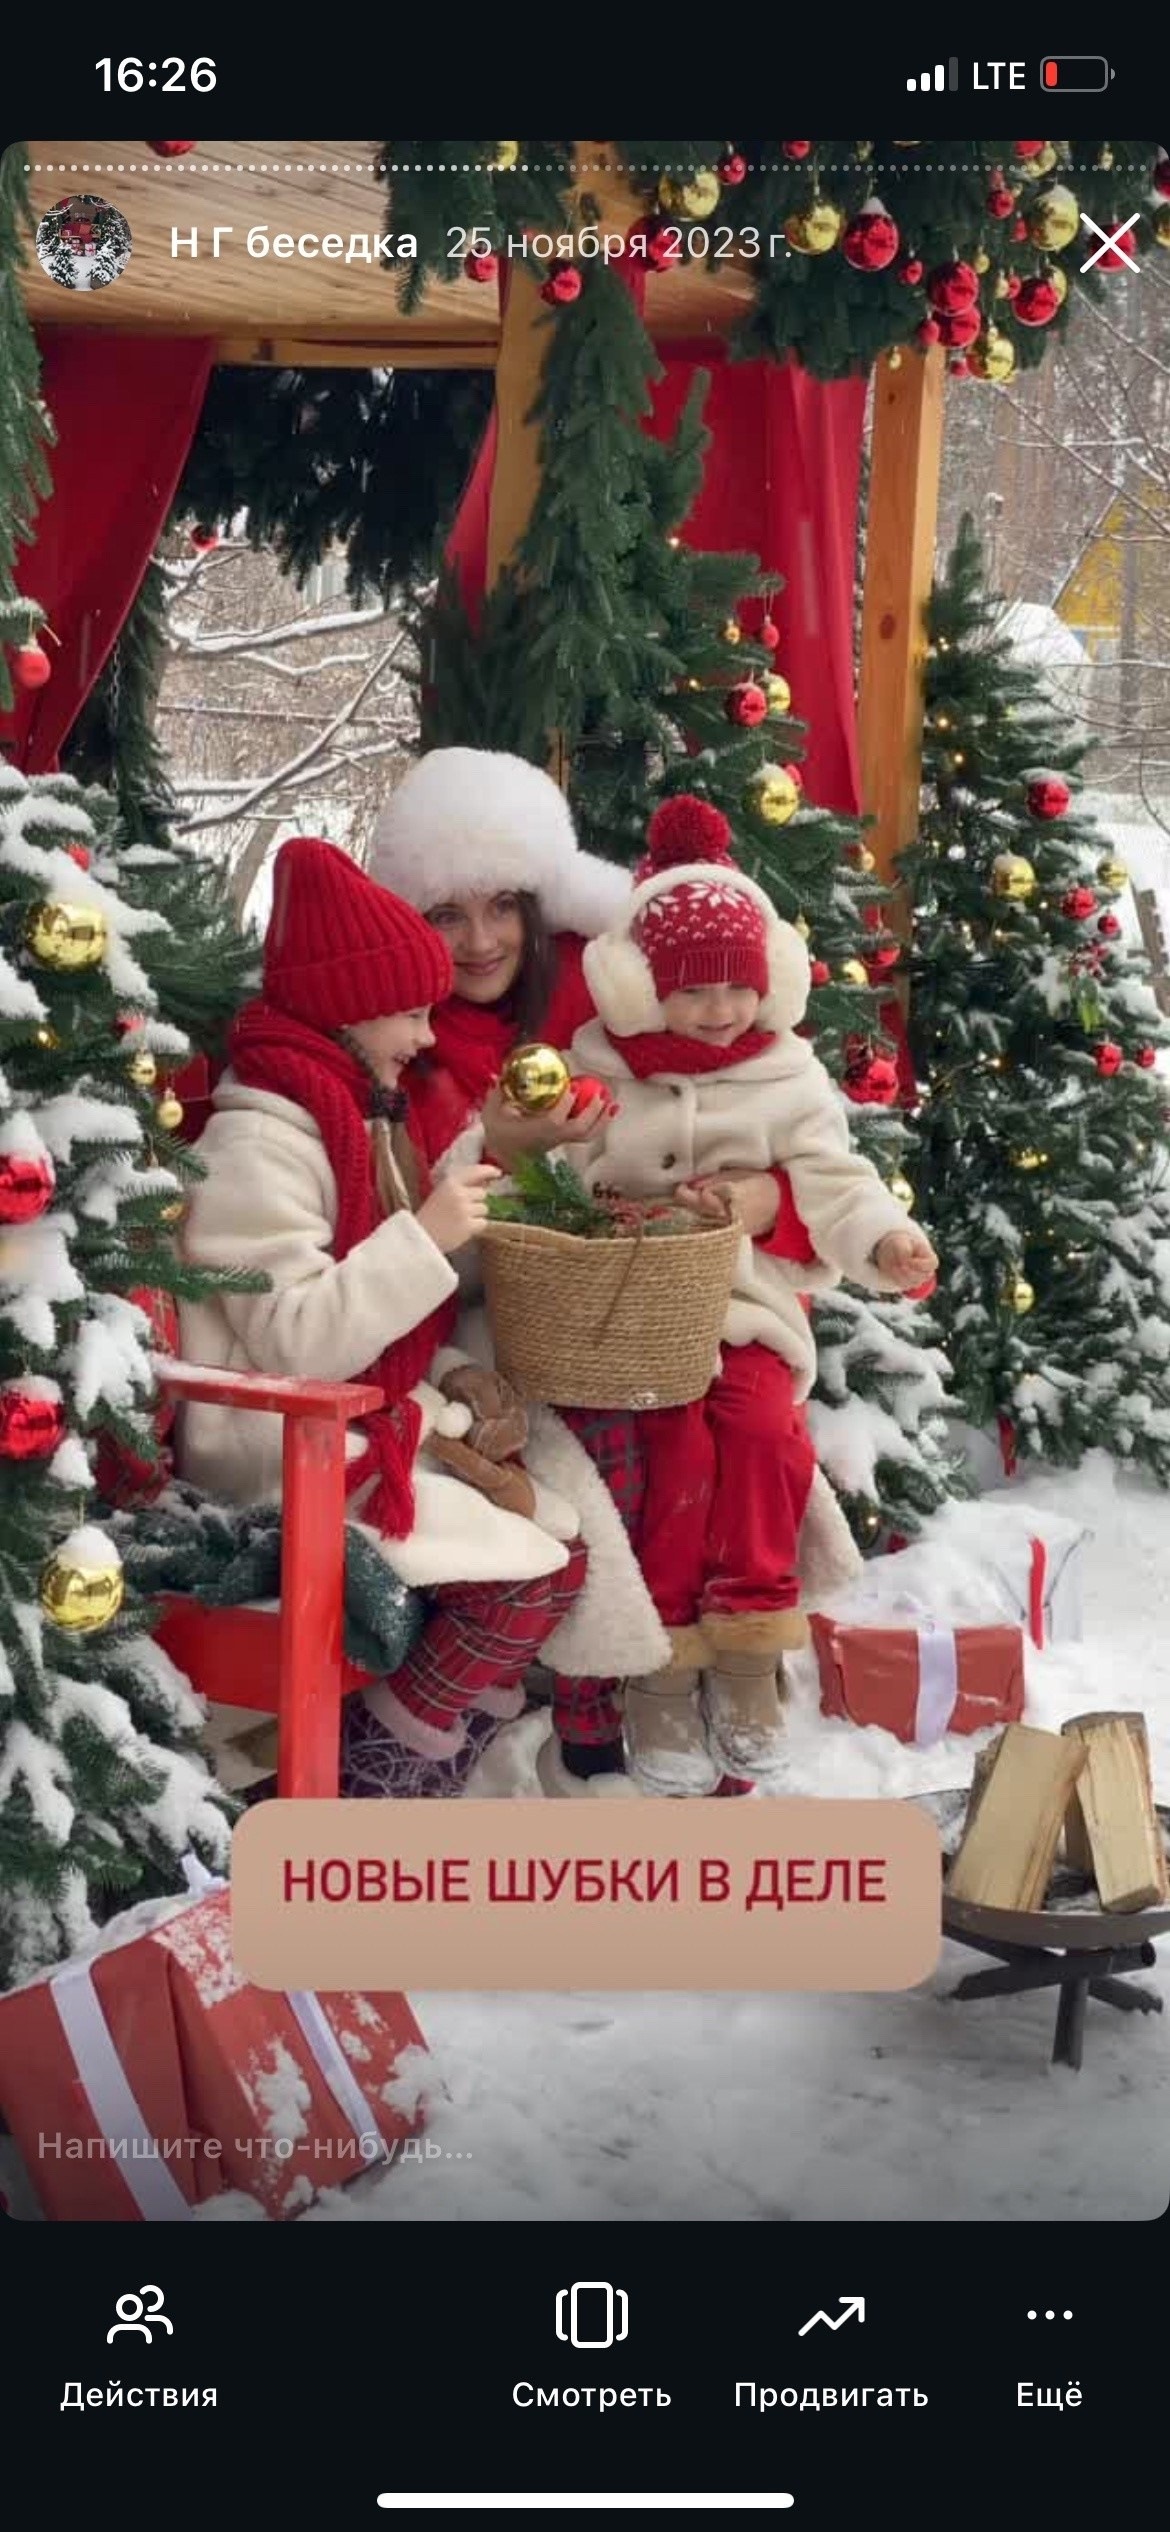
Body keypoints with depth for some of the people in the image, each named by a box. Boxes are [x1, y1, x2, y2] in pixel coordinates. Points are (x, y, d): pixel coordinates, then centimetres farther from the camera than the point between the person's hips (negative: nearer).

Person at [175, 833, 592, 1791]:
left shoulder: (360, 1114, 13)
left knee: (563, 1538, 3)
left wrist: (458, 1382, 2)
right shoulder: (261, 1142, -19)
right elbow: (293, 1340, -26)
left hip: (367, 1431, 10)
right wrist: (427, 1236, -26)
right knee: (542, 1572, -14)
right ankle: (384, 1764, 1)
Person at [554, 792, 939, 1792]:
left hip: (748, 1300, 2)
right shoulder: (595, 1071, 2)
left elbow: (832, 1177, 2)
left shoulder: (787, 1076, 7)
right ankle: (663, 1667, -10)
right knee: (677, 1444, -22)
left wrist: (883, 1234, -18)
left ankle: (748, 1651, -8)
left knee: (764, 1428, -23)